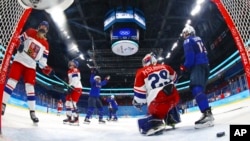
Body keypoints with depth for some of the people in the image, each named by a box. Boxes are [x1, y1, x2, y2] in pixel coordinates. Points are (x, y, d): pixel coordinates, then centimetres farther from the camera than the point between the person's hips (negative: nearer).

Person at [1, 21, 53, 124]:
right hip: (19, 60, -2)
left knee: (30, 87, -2)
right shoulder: (30, 32, 1)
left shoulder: (45, 44, 8)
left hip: (31, 66, 2)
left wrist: (47, 69, -7)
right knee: (12, 81, -11)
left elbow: (42, 60, 8)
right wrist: (19, 44, -19)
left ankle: (32, 112, 1)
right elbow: (19, 39, 4)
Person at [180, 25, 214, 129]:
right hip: (205, 65, 9)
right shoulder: (199, 40, 27)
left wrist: (185, 67, -3)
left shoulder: (188, 41, 2)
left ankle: (207, 113, -40)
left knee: (196, 88, -24)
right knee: (200, 89, 12)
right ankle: (208, 113, 12)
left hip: (197, 66, -9)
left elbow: (190, 56, -11)